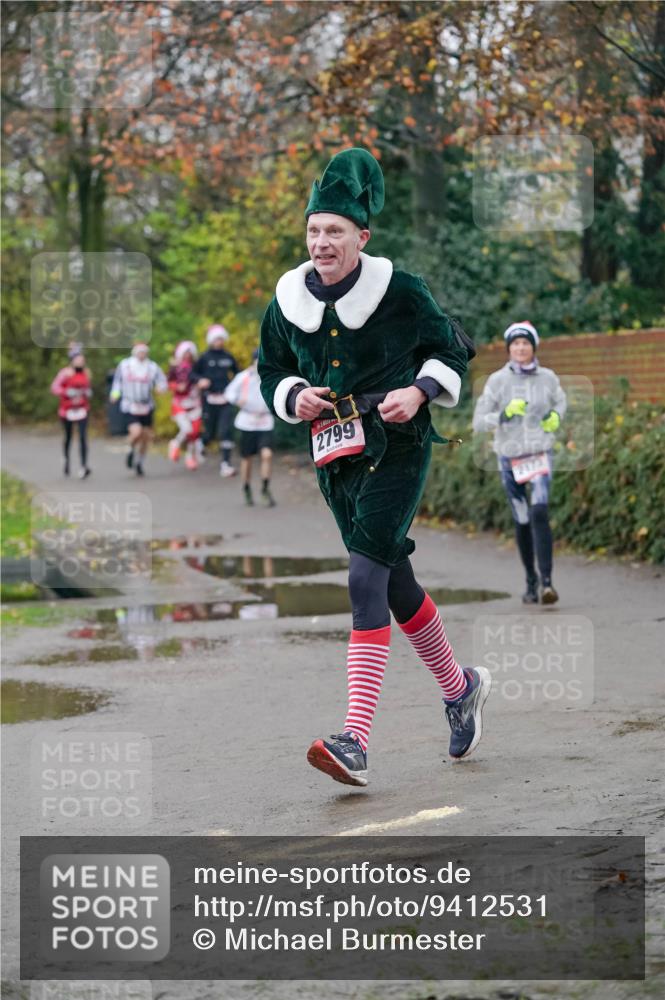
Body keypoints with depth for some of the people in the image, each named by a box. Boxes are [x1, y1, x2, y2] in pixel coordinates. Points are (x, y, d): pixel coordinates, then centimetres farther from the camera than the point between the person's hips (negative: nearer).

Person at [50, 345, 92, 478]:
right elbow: (54, 387, -16)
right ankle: (66, 460, 40)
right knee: (68, 436, 12)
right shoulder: (66, 372, -9)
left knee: (83, 436, -12)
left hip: (82, 409, 2)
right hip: (67, 409, -2)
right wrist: (68, 393, -27)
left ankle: (84, 466, -17)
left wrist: (88, 392, 4)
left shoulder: (86, 373, 6)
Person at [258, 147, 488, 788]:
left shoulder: (400, 291, -7)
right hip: (333, 457, 5)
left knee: (366, 579, -19)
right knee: (396, 584, 14)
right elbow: (271, 373, 17)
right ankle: (459, 687, 39)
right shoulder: (287, 303, 3)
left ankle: (355, 740, -25)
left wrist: (419, 391, -15)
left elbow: (451, 353, 4)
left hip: (397, 451, -5)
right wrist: (294, 398, -5)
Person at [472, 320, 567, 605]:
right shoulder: (497, 380, -5)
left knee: (539, 513, -20)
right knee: (522, 522, 7)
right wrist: (504, 414, -23)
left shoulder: (547, 378, 0)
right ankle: (531, 581, 24)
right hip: (510, 457, 1)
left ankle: (546, 581, -24)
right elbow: (478, 422, -6)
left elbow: (560, 401, 21)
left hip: (540, 455, 0)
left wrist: (556, 416, -1)